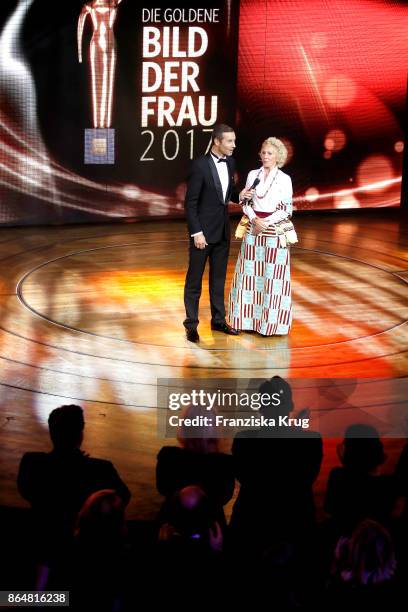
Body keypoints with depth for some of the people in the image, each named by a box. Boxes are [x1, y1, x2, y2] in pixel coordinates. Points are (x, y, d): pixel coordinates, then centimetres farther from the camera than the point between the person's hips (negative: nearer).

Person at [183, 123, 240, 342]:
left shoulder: (229, 162, 4)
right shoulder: (200, 165, -16)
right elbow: (190, 202, -15)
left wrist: (239, 195, -5)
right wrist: (196, 232, -18)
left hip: (222, 230, 7)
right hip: (203, 230, -6)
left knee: (219, 277, 14)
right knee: (195, 279, 3)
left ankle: (218, 319, 24)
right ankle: (191, 324, 11)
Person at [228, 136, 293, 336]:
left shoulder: (284, 179, -3)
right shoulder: (253, 175, 7)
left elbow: (286, 210, -5)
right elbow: (245, 202, 7)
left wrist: (266, 222, -14)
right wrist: (254, 219, -10)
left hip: (274, 231, -4)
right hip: (253, 229, 4)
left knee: (272, 275, 0)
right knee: (250, 272, 6)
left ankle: (271, 322, 8)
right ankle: (249, 319, 15)